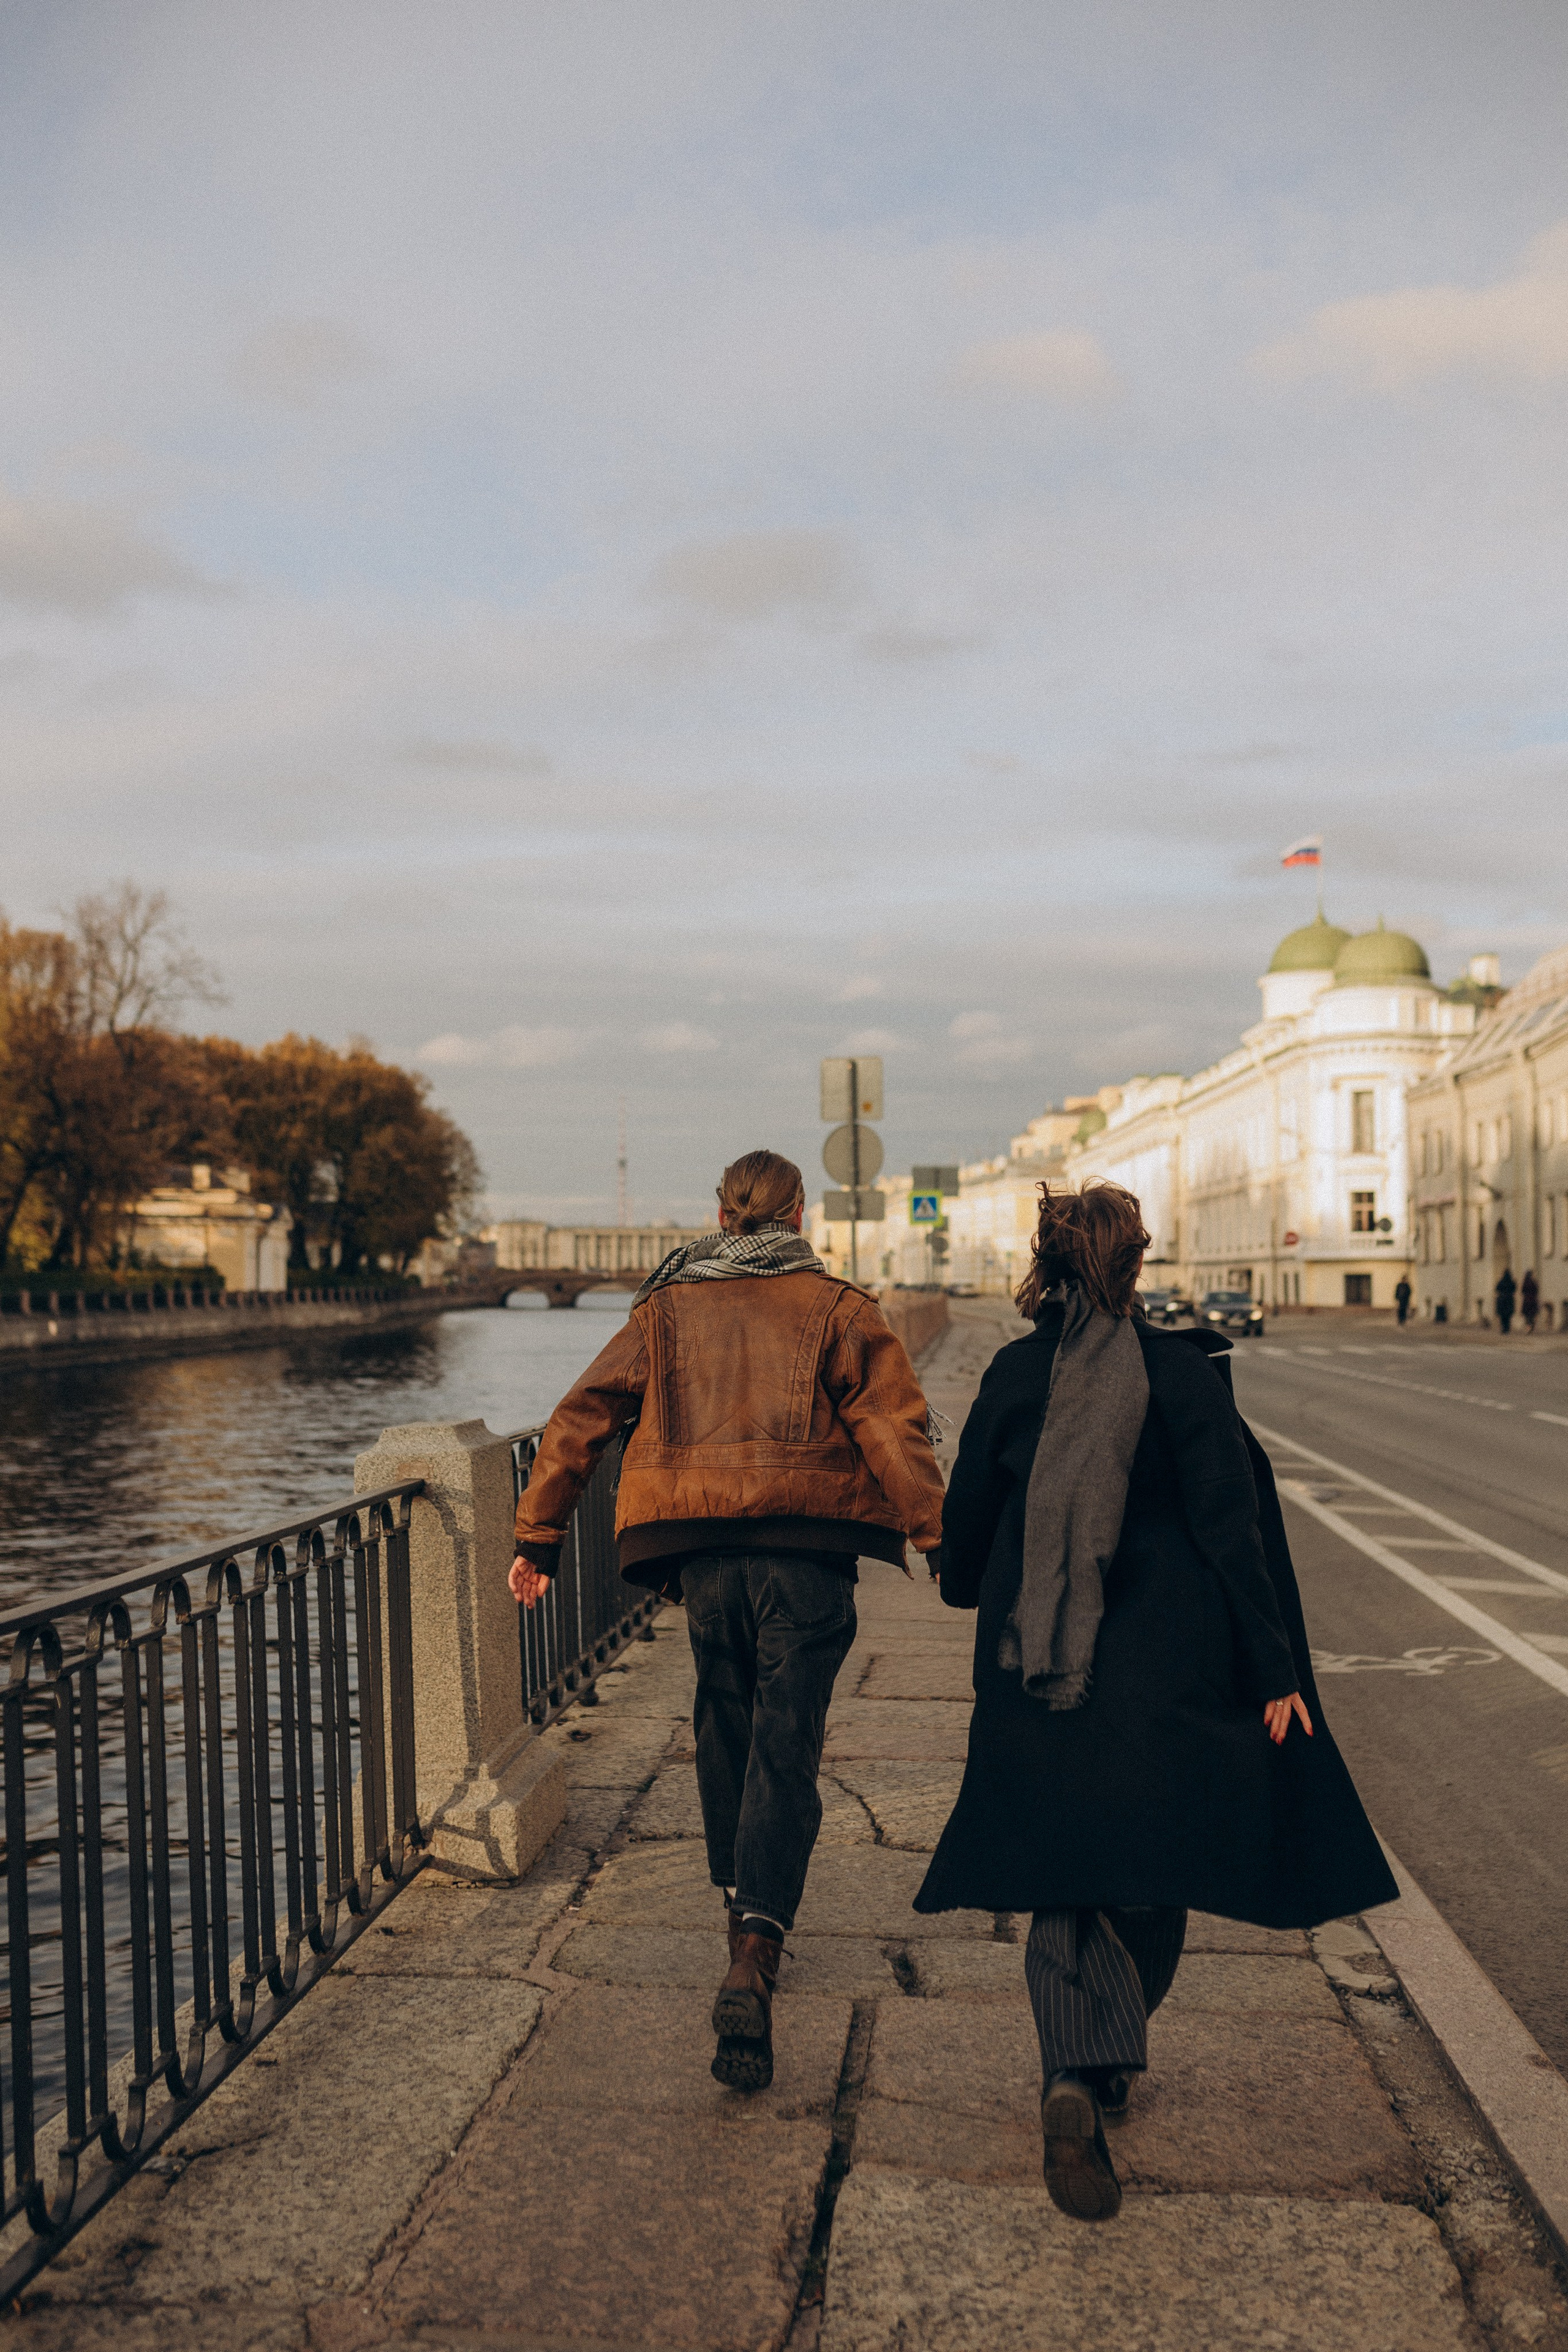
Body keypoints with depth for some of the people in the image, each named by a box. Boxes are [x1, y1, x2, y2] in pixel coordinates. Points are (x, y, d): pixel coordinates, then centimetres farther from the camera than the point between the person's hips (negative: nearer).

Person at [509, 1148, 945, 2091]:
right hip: (806, 1553, -3)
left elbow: (580, 1420, 10)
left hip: (701, 1553, 3)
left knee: (724, 1727, 22)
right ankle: (756, 1957, -17)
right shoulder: (837, 1307, 4)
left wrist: (540, 1535, 15)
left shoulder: (664, 1310, 12)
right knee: (785, 1754, -3)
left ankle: (742, 1905, 36)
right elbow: (894, 1425, -7)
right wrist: (937, 1536, -9)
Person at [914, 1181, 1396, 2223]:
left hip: (1036, 1679, 2)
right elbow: (1231, 1532, -10)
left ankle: (1077, 2077, -12)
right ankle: (1111, 2061, 33)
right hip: (1162, 1675, -2)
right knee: (1151, 1882, 18)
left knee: (1063, 1884, 8)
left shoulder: (1012, 1375, -2)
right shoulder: (1183, 1371, -9)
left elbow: (968, 1518, 7)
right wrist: (1275, 1671, -5)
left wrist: (971, 1592, 29)